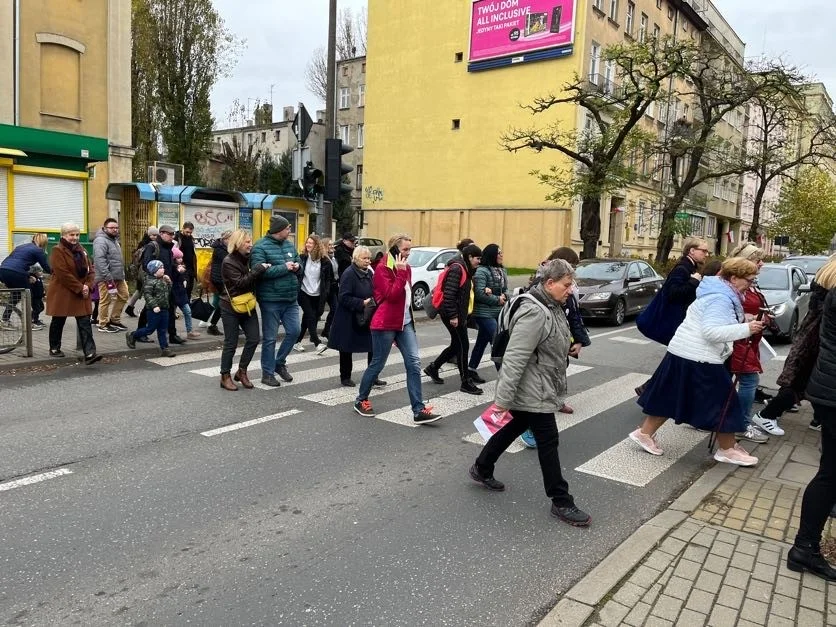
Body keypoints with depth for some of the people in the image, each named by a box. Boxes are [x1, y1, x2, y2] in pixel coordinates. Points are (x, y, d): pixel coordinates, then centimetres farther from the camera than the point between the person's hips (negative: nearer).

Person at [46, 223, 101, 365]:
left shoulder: (81, 251, 12)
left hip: (82, 293, 5)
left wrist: (88, 286, -8)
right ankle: (54, 349, 29)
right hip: (62, 294, -5)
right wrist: (79, 288, -18)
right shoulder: (58, 251, -9)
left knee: (85, 323, -5)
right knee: (58, 322, 11)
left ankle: (89, 354, -12)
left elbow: (90, 271, 10)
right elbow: (63, 274, -18)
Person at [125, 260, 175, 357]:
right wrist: (154, 305, -27)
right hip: (154, 310, -8)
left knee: (163, 330, 9)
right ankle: (132, 336, 24)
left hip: (164, 309, 8)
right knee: (150, 329, 3)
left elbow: (168, 291, 22)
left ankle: (164, 349, 12)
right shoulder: (149, 281, -14)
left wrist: (169, 282, 8)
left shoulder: (163, 280, 13)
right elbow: (147, 295, -20)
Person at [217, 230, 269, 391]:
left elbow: (254, 281, 14)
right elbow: (240, 283, -23)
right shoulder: (228, 261, -13)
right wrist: (258, 270, -26)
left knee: (253, 339, 1)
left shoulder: (248, 258, 8)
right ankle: (225, 376, 15)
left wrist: (263, 268, -3)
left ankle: (241, 371, 18)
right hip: (231, 307, -6)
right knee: (231, 343, 1)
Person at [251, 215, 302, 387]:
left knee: (294, 330, 9)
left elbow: (299, 265, 20)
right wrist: (284, 267, -20)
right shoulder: (261, 247, -11)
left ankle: (280, 363, 29)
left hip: (290, 299, 7)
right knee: (270, 338, 3)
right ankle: (268, 373, 16)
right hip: (270, 300, -6)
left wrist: (297, 267, -5)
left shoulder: (289, 244, 10)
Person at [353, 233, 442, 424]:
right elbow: (392, 295, -22)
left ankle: (419, 411, -3)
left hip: (404, 323, 7)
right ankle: (361, 400, 26)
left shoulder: (405, 268, 12)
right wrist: (401, 272, -22)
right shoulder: (382, 269, -12)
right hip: (385, 325, -7)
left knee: (414, 363, -3)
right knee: (377, 364, 5)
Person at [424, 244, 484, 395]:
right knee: (463, 345, -4)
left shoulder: (465, 269, 15)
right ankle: (466, 382, 4)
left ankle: (433, 368, 30)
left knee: (457, 345, 16)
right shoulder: (456, 268, -16)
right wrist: (453, 316, -23)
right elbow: (449, 294, -23)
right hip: (452, 314, -10)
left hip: (459, 313, 10)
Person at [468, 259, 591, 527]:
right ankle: (561, 502, 12)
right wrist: (502, 399, -28)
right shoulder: (534, 313, -26)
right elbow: (514, 358, -28)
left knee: (514, 428, 21)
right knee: (548, 442, -1)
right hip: (532, 393, -10)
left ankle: (481, 469, 38)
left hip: (540, 389, 10)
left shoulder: (552, 306, 7)